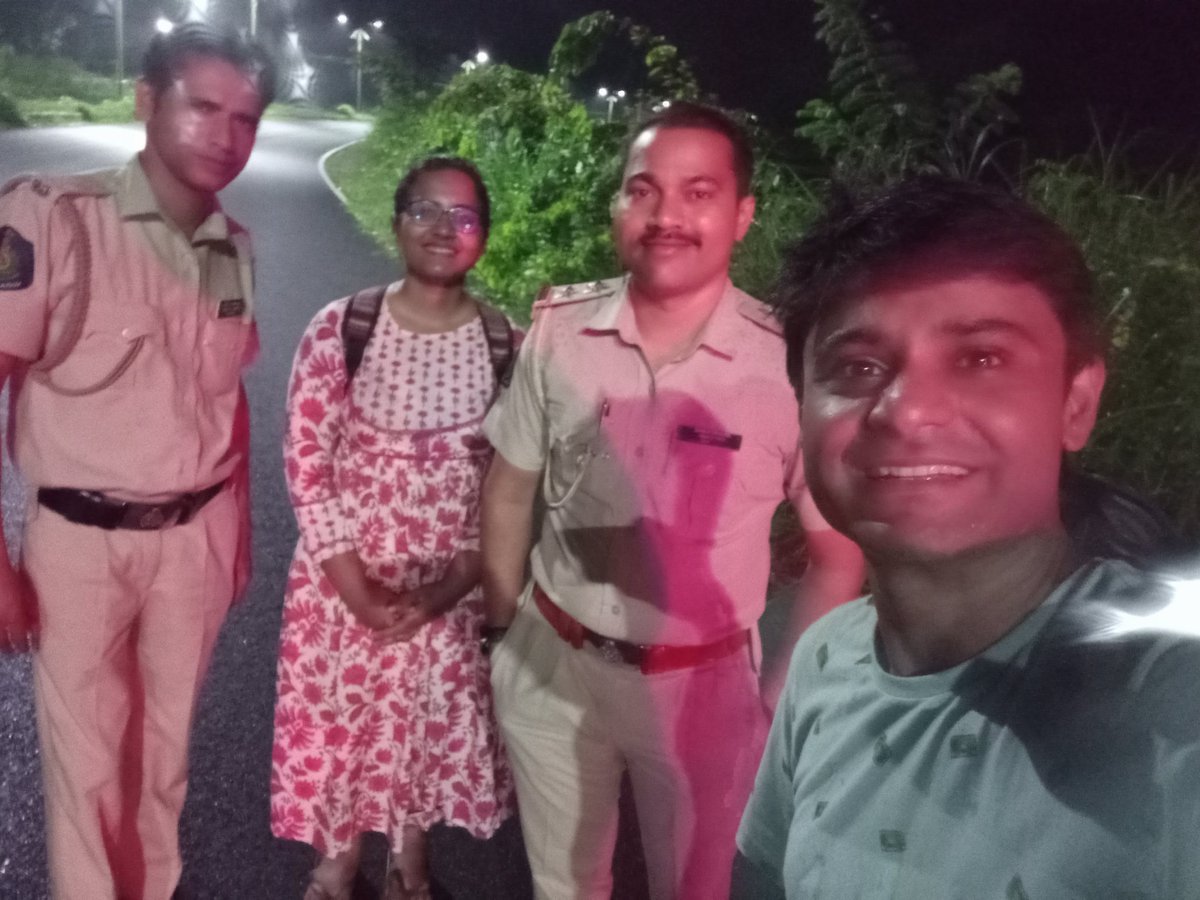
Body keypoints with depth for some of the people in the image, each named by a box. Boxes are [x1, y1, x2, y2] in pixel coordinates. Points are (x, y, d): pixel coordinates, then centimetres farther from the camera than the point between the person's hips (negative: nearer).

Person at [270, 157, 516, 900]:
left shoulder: (509, 346, -7)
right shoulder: (339, 329, -10)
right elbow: (307, 464, -9)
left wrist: (456, 582, -12)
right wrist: (355, 585, -13)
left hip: (453, 589, 1)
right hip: (346, 579, 0)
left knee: (435, 725, 15)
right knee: (338, 720, 13)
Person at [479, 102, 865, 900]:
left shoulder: (790, 363, -19)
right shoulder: (558, 331, -11)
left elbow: (838, 553, -10)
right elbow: (510, 488, 2)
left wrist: (780, 699, -7)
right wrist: (502, 627, 7)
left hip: (702, 682, -2)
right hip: (550, 663, 3)